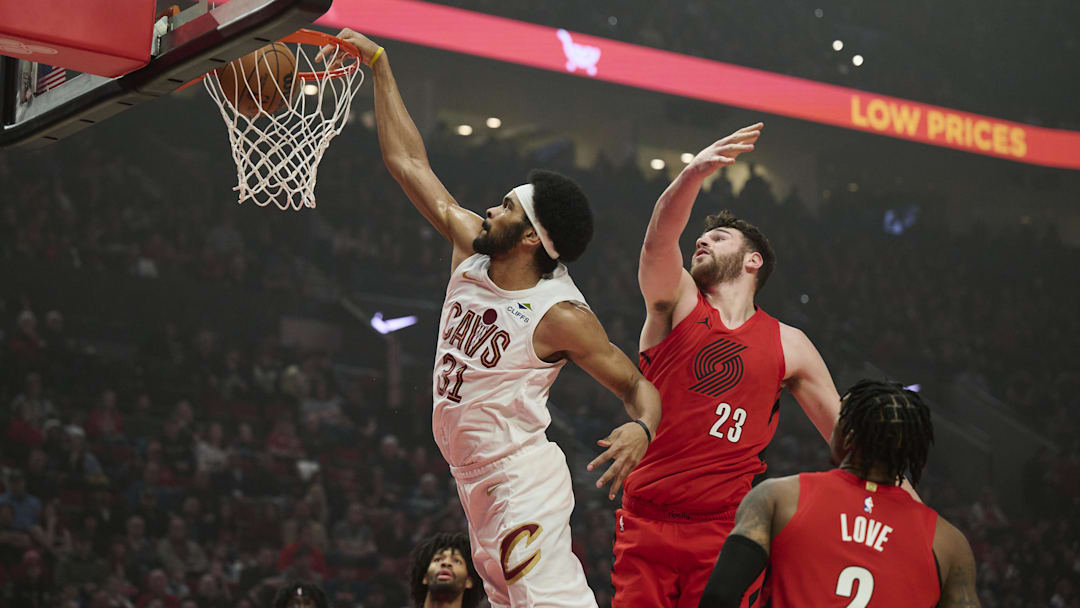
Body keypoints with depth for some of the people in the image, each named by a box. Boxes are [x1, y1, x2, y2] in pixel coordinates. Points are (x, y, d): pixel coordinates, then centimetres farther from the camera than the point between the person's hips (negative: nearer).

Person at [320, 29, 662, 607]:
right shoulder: (471, 254, 4)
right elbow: (409, 163, 9)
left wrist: (640, 429, -31)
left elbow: (638, 386, -8)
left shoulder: (560, 315, -15)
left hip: (525, 480, -8)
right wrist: (379, 65, 8)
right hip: (479, 485, 8)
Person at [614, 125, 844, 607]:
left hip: (726, 530, 0)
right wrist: (694, 173, -32)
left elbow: (844, 432, 14)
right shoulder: (677, 303, 7)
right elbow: (659, 241, -14)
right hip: (645, 523, 0)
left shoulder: (788, 345, 10)